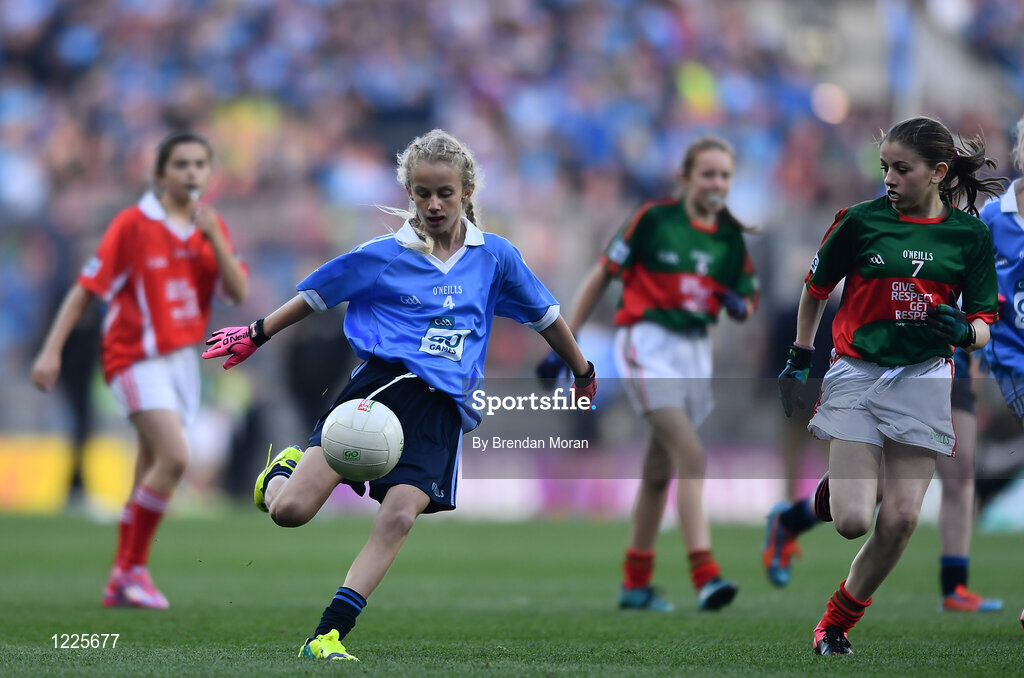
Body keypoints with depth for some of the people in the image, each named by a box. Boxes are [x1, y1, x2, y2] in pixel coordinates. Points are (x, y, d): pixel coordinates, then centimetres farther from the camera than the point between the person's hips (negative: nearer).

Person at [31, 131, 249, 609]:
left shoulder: (211, 226, 8)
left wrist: (214, 238, -14)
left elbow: (239, 292, -1)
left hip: (183, 360, 6)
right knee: (175, 457, -22)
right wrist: (51, 351, -13)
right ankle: (133, 569, -10)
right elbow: (85, 289, -7)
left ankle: (121, 585, 16)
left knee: (153, 473, 8)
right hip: (137, 357, -6)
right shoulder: (133, 224, -9)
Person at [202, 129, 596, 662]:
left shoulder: (496, 257, 11)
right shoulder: (382, 256, 5)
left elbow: (545, 316, 24)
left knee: (399, 516, -21)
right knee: (290, 510, -16)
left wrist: (583, 373, 35)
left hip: (442, 412, 2)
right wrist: (256, 336, 20)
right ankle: (281, 471, 22)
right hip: (382, 382, -2)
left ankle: (328, 635, -17)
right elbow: (315, 295, 17)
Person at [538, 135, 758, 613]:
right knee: (690, 456, -20)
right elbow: (602, 274, -2)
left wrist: (739, 305, -9)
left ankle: (634, 584, 21)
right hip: (647, 342, -6)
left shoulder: (730, 237, 8)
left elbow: (747, 299, 17)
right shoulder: (655, 219, -7)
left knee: (659, 472, 12)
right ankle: (705, 576, -28)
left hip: (695, 349, 6)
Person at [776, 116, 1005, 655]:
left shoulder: (970, 234, 1)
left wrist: (963, 332, -20)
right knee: (853, 523, -12)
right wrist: (798, 360, 13)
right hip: (857, 373, -1)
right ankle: (832, 491, 26)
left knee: (900, 521, -5)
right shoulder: (860, 221, -2)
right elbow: (815, 288, 12)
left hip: (923, 382, 1)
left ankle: (840, 619, 16)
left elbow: (983, 326, 3)